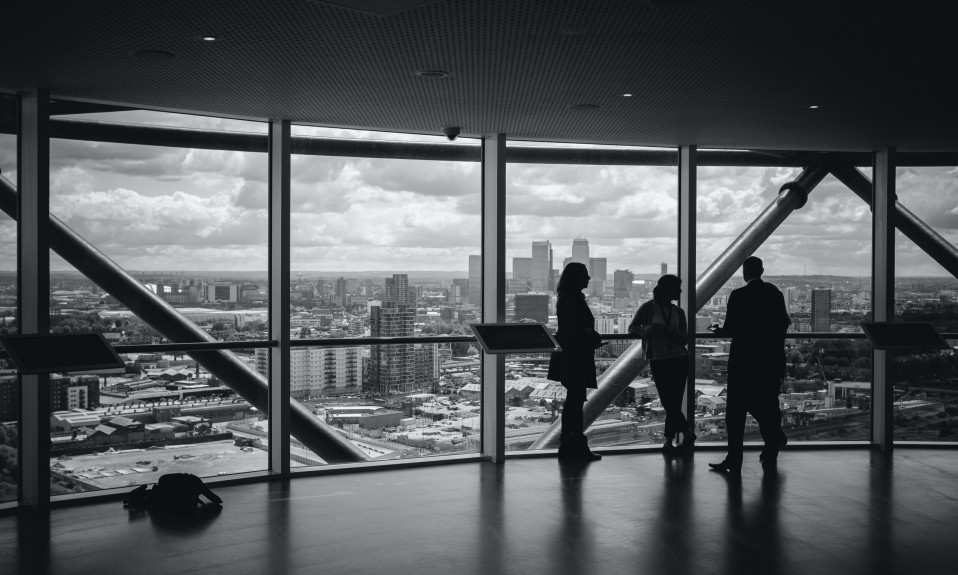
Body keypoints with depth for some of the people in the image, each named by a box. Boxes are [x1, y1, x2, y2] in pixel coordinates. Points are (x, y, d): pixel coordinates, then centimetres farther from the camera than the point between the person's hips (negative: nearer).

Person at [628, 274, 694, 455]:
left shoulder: (678, 312, 11)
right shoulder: (648, 308, 2)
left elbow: (684, 340, 6)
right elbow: (632, 328, 4)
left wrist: (674, 333, -16)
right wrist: (647, 328, -15)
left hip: (679, 359, 2)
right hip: (658, 361, -2)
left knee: (673, 404, -2)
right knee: (670, 404, -4)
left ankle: (668, 442, 8)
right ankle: (688, 434, 8)